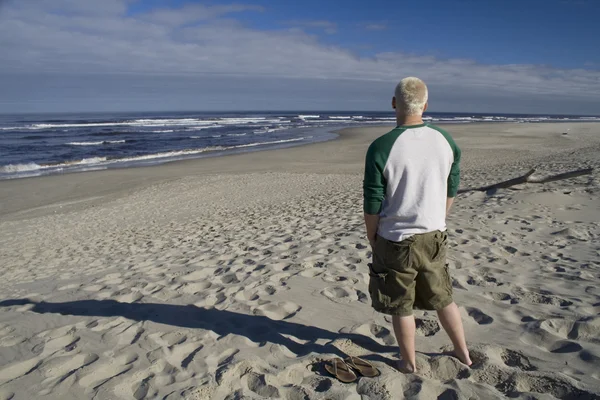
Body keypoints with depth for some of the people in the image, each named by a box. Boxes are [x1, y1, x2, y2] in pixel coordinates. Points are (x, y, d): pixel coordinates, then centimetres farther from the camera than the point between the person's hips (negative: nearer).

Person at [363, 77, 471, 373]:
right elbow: (451, 191, 8)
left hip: (396, 240, -4)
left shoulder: (381, 147, -19)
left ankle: (409, 364, 30)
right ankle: (463, 352, 39)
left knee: (401, 306, 13)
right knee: (442, 298, 24)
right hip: (435, 237, 5)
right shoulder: (445, 141, -3)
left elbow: (373, 203, -14)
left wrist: (372, 237, 2)